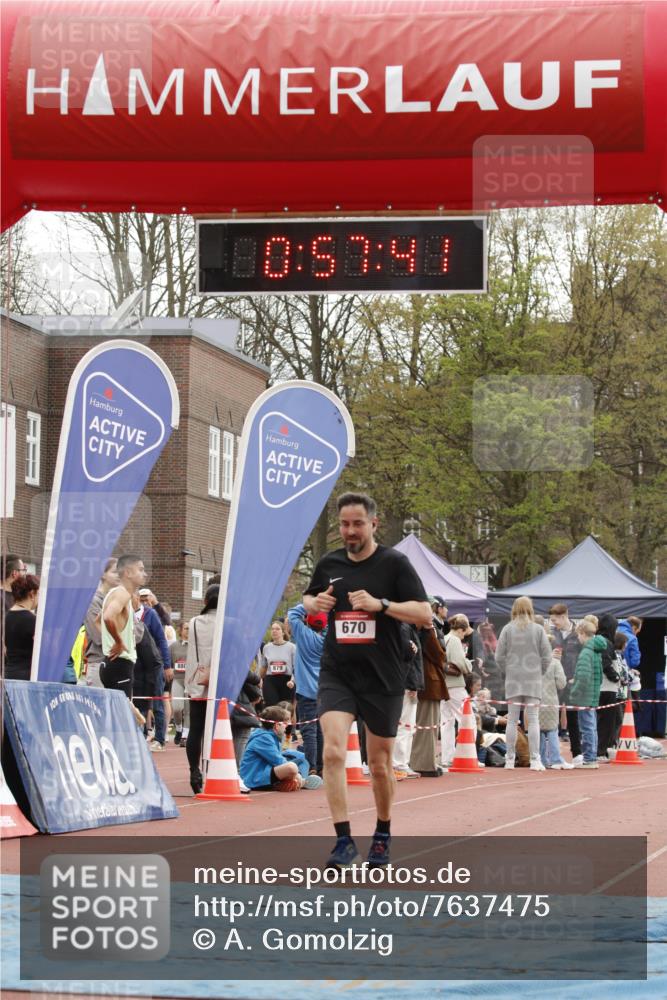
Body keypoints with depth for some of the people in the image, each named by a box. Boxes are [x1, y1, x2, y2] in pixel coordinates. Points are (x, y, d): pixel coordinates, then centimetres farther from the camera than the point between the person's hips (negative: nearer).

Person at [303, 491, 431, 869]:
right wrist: (315, 603, 1)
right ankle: (344, 841, -16)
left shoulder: (394, 563, -5)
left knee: (380, 763, 10)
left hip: (382, 678, -2)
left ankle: (383, 835, 33)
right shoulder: (329, 564, 7)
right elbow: (308, 598, 25)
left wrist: (380, 604, -23)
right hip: (336, 674, 2)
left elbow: (425, 614, -10)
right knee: (333, 752, -18)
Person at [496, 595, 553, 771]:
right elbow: (546, 656, -2)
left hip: (513, 679, 1)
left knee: (512, 720, 6)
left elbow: (499, 656, -2)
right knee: (533, 720, 1)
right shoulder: (538, 629, -3)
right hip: (533, 680, -1)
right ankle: (535, 760, -4)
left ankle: (510, 759, 9)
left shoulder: (508, 629, -2)